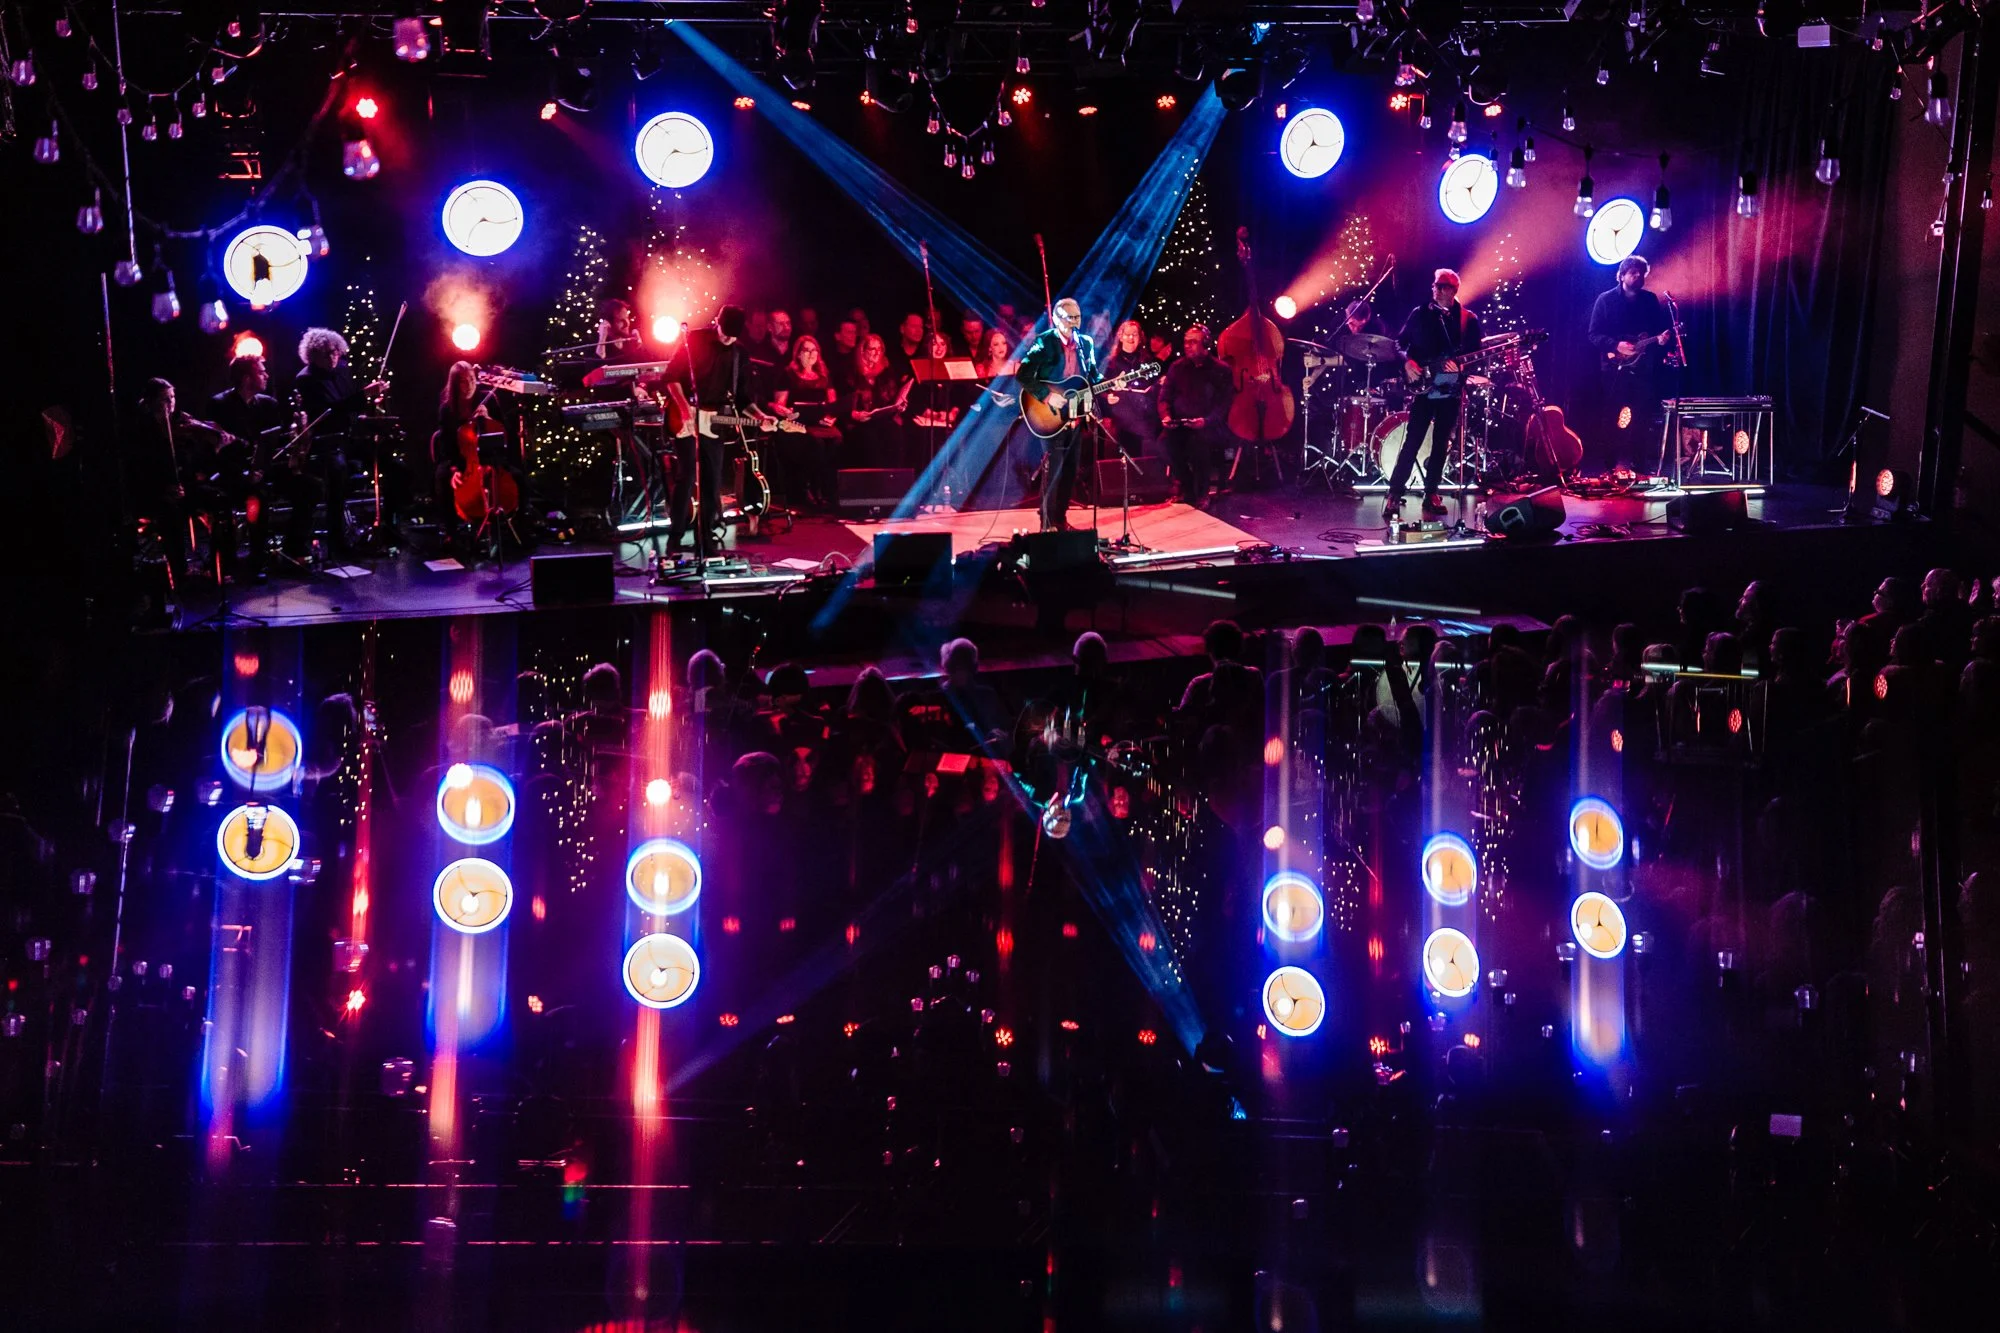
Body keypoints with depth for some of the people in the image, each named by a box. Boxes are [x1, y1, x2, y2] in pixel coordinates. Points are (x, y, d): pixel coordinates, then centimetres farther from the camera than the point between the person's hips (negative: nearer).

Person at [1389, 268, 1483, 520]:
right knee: (1413, 442, -10)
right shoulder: (1420, 314, 5)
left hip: (1451, 389, 2)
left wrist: (1460, 364, -17)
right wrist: (1408, 361, -13)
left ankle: (1431, 494, 16)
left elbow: (1477, 353, 3)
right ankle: (1394, 496, -9)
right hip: (1423, 386, -2)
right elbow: (1400, 342, 7)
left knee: (1441, 443, 7)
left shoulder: (1468, 319, 7)